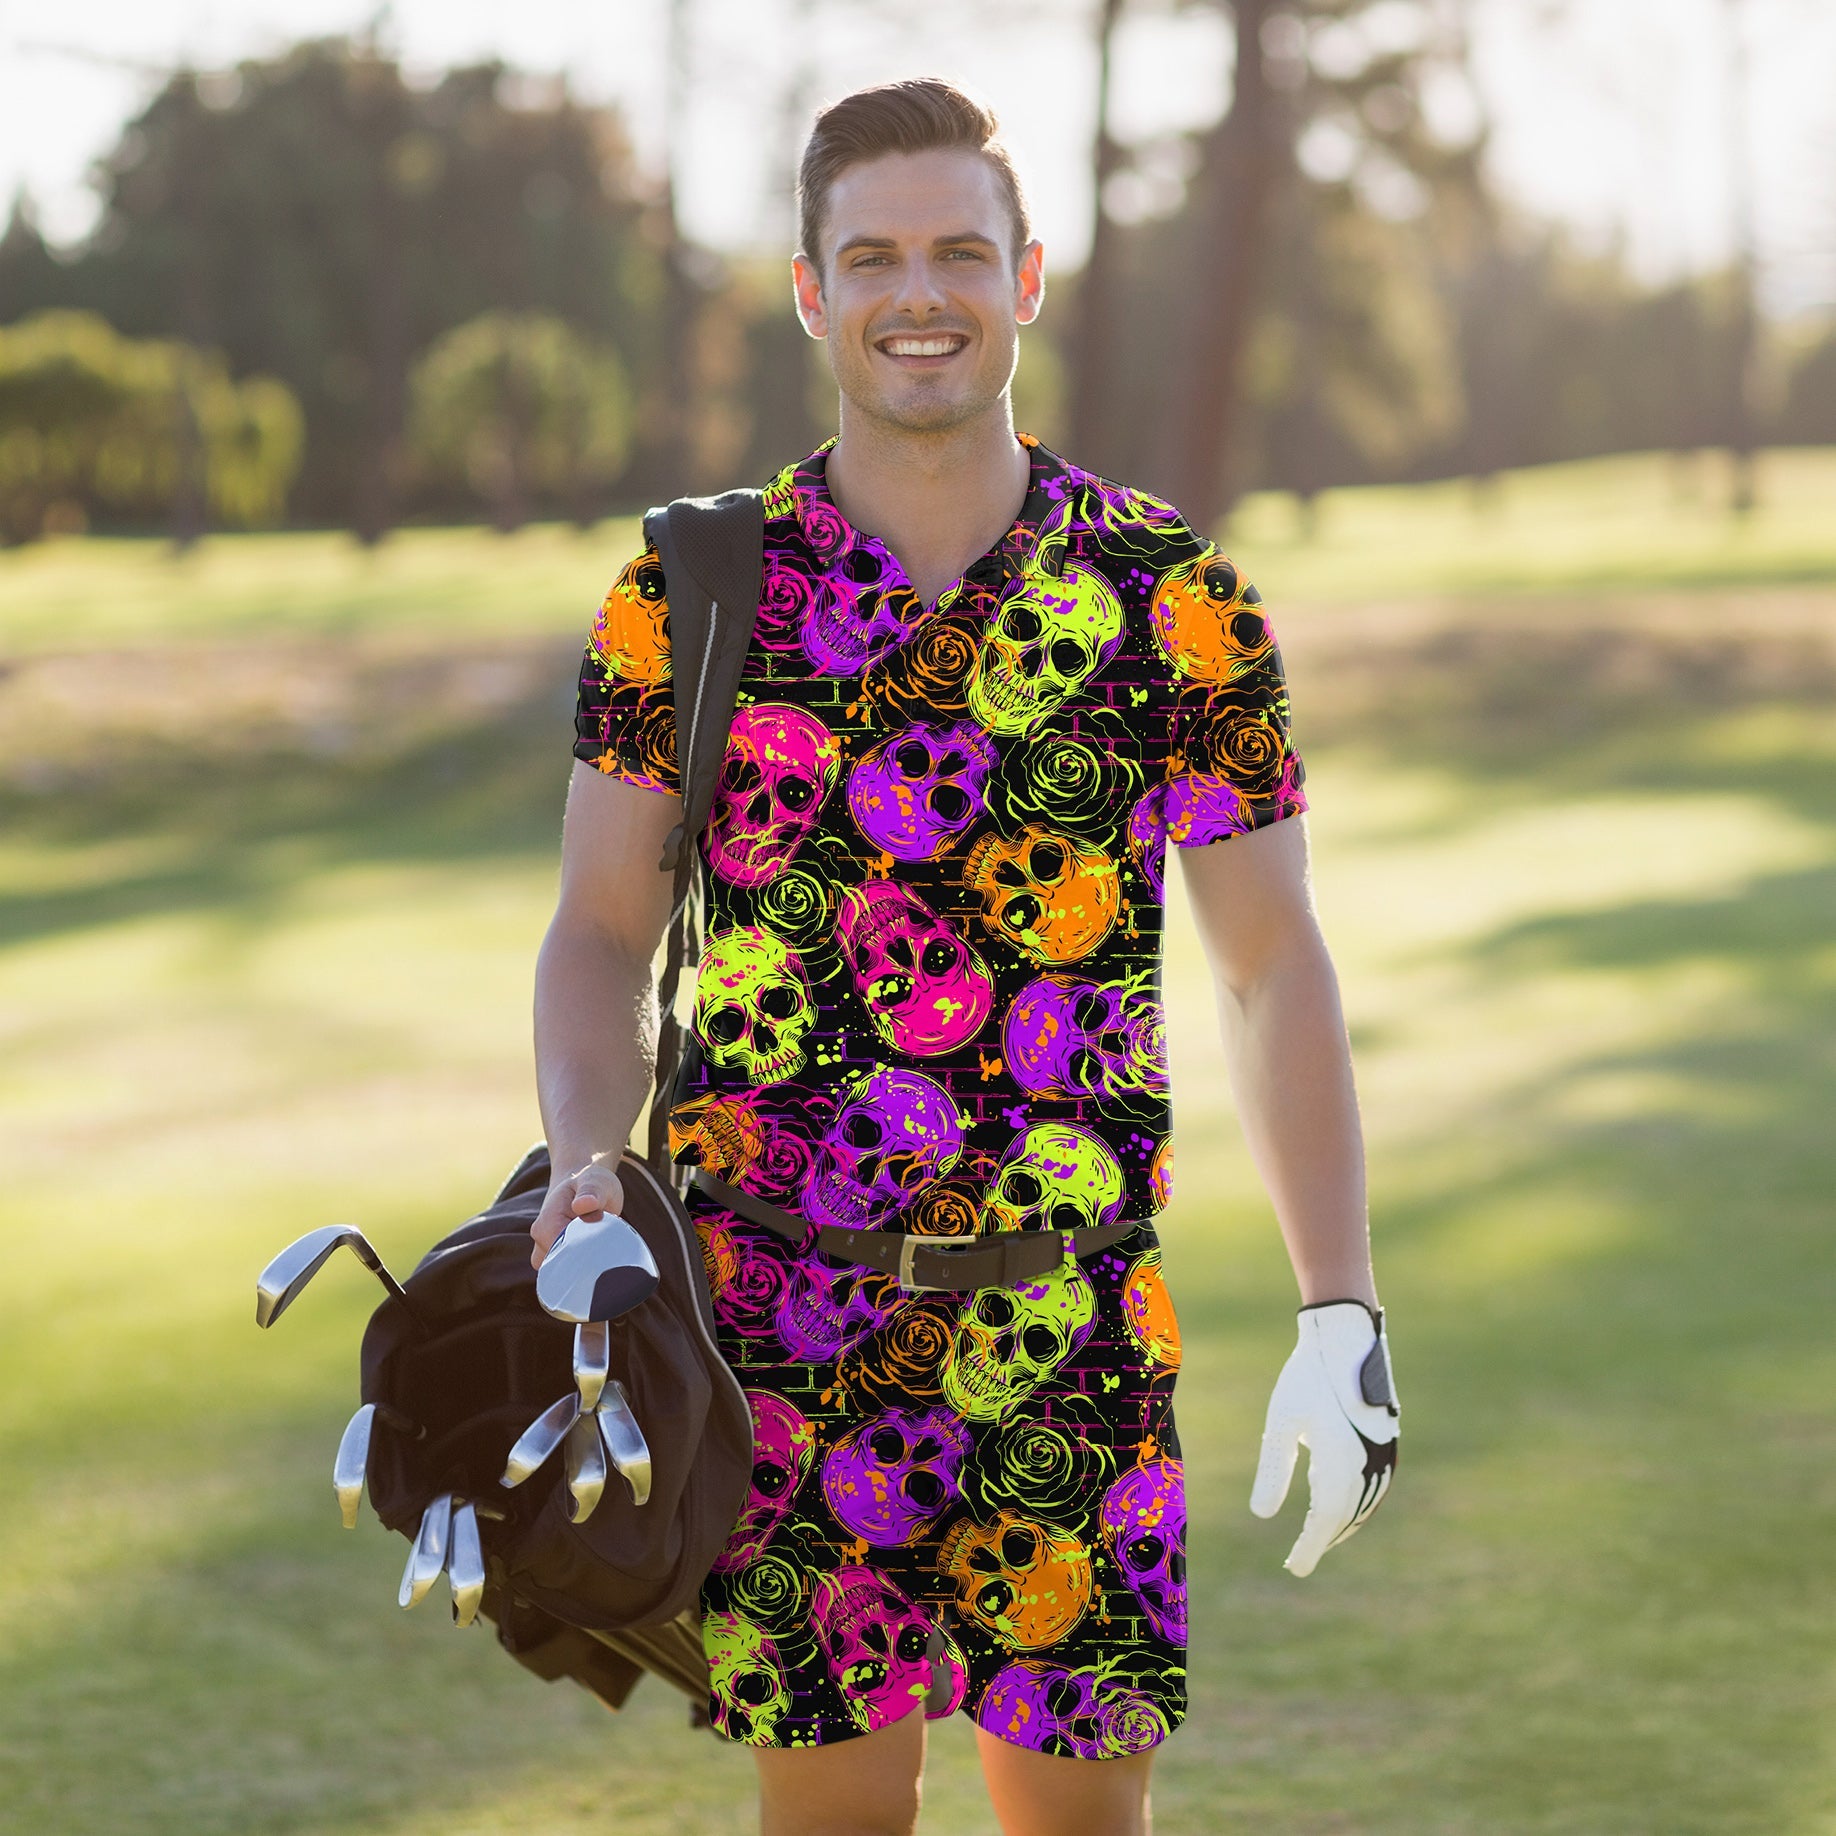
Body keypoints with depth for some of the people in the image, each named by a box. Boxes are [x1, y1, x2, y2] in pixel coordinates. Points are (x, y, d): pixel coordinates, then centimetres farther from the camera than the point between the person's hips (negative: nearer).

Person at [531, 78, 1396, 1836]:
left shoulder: (1174, 601, 1)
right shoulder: (690, 597, 1)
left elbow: (1270, 966, 5)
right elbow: (603, 935, 8)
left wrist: (1341, 1317, -2)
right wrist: (589, 1171, -12)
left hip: (1073, 1322, 0)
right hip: (778, 1326, 0)